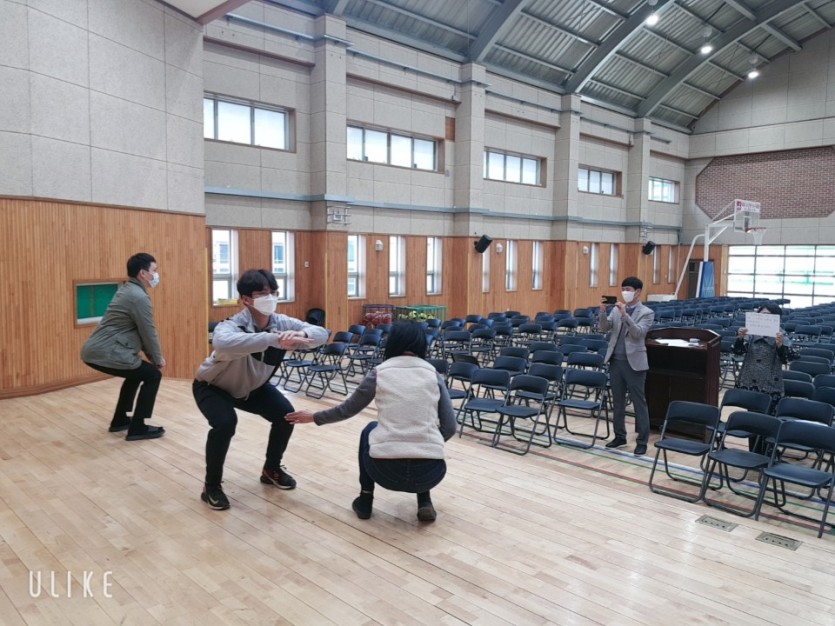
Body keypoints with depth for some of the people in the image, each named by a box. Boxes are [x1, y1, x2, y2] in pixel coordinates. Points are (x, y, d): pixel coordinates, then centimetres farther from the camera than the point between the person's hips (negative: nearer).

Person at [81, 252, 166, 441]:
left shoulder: (127, 290, 18)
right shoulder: (139, 297, -14)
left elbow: (140, 331, 22)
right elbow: (148, 333, -11)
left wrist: (153, 357, 19)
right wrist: (158, 359, 4)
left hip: (95, 350, 10)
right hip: (106, 353, -10)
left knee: (137, 372, 28)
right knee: (153, 375, -1)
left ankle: (120, 420, 34)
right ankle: (137, 428, 2)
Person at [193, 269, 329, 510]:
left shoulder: (281, 323, -21)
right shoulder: (232, 326, -38)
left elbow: (322, 334, -27)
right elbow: (222, 343, -63)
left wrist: (301, 334, -50)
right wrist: (274, 339, -70)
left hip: (252, 386, 5)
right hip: (212, 387, -5)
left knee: (285, 415, -9)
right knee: (225, 423, -30)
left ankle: (271, 469, 19)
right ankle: (211, 486, -5)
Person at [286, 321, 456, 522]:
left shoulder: (379, 372, 7)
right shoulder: (433, 374, 9)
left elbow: (347, 409, 20)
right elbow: (449, 427, 7)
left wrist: (314, 417, 38)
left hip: (385, 470, -1)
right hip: (431, 473, 1)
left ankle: (365, 500, 29)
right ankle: (425, 503, 19)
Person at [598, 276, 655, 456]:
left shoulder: (647, 313, -5)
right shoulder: (616, 310, 9)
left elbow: (638, 333, -19)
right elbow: (604, 328, 0)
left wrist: (625, 314, -27)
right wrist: (603, 312, -17)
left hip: (634, 362, -5)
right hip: (615, 360, 5)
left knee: (639, 402, 1)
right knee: (617, 401, 13)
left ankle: (642, 441, 9)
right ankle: (620, 436, 25)